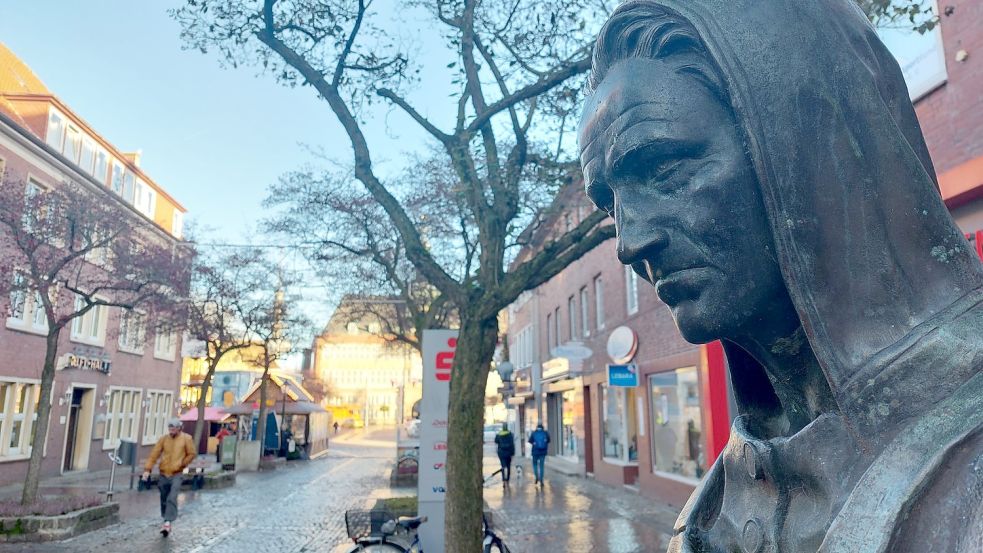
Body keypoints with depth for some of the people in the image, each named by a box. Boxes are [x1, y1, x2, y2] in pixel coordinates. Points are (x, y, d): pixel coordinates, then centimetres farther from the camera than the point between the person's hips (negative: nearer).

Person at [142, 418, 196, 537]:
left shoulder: (186, 439, -2)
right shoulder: (163, 439, 3)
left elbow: (191, 454, 3)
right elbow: (154, 454, -1)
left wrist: (181, 464, -5)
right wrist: (147, 469, -10)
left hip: (176, 474, -3)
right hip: (164, 474, 3)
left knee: (172, 498, -16)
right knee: (164, 499, 13)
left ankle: (167, 523, -18)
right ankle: (166, 521, 28)